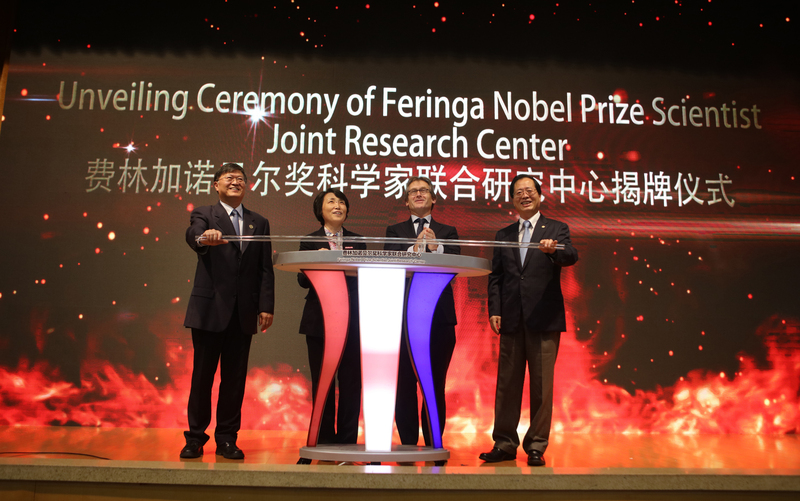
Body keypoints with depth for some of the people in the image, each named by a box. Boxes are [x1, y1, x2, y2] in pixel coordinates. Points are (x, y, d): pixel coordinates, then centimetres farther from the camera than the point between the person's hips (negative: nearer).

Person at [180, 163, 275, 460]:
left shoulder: (259, 223, 15)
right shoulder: (204, 215, 6)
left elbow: (265, 269, 10)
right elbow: (193, 235, -18)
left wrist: (266, 306, 0)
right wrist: (204, 238, -43)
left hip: (244, 312, 3)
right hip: (210, 309, -2)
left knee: (235, 377, 6)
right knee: (202, 375, 4)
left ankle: (227, 439, 17)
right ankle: (195, 438, 17)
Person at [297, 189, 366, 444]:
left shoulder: (358, 241, 12)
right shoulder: (310, 241, 7)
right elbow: (302, 280, 0)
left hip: (351, 320, 1)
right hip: (320, 320, -1)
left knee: (351, 380, -1)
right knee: (322, 381, 4)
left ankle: (347, 439, 9)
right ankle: (325, 439, 16)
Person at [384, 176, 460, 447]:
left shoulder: (447, 232, 14)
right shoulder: (395, 231, 14)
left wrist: (436, 247, -19)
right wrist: (414, 249, -19)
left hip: (439, 315, 0)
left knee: (435, 385, 4)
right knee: (404, 383, 3)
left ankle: (434, 445, 13)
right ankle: (408, 444, 13)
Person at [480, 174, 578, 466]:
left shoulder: (556, 230, 7)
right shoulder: (503, 235, 15)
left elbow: (571, 256, -12)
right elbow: (495, 276, 12)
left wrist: (553, 249, -35)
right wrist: (494, 311, 1)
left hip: (544, 320, -3)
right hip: (512, 320, 3)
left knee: (542, 385, 1)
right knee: (507, 384, 6)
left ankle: (536, 447, 12)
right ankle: (505, 444, 17)